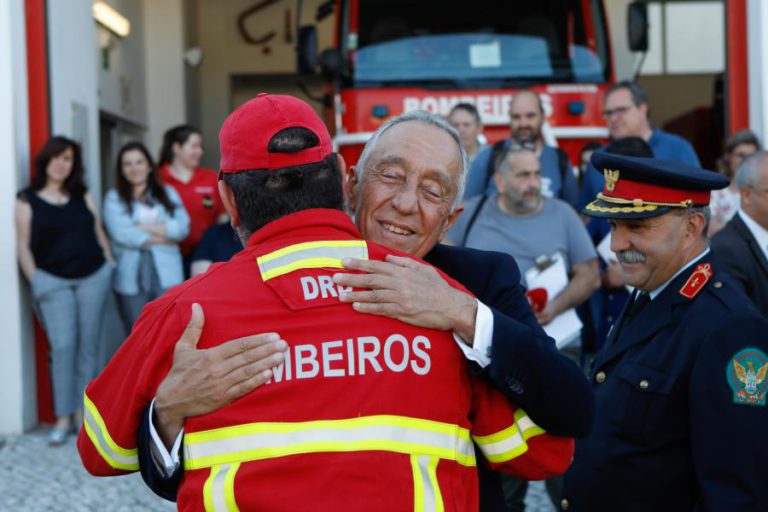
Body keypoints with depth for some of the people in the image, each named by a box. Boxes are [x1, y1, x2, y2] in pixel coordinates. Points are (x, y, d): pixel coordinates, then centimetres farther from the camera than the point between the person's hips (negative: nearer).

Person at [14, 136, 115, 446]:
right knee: (62, 346, -9)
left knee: (88, 345, 3)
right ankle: (63, 418, -2)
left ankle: (83, 411, 12)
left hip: (94, 276, 3)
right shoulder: (27, 201, 0)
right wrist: (36, 281, -7)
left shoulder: (83, 197, 10)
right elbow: (24, 247, -1)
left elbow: (99, 233, 13)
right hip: (53, 281, -3)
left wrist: (110, 264, 6)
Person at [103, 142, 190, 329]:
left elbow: (182, 227, 0)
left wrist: (144, 227, -7)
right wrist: (163, 238, -3)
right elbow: (121, 233, -9)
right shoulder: (114, 198, 7)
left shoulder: (168, 193, 15)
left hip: (167, 276, 1)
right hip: (131, 279, -1)